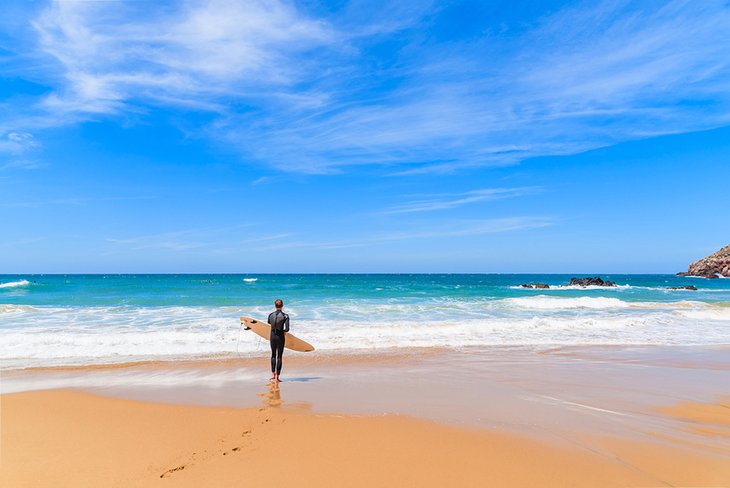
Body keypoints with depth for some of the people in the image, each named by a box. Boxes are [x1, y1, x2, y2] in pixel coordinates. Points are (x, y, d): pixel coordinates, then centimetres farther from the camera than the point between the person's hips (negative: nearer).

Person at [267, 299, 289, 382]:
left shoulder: (271, 315, -4)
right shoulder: (285, 316, -14)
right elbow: (287, 329, -19)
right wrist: (283, 331, 2)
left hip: (272, 336, 3)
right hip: (280, 337, -3)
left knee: (273, 354, 22)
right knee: (279, 356, 4)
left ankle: (273, 374, 20)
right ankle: (277, 377, 4)